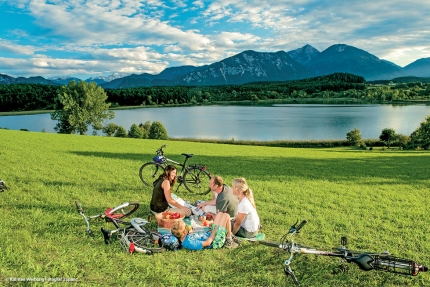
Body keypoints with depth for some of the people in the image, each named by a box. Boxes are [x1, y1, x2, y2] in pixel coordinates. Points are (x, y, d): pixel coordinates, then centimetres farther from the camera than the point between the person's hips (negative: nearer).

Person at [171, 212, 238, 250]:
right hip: (216, 241, -9)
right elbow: (207, 243, -31)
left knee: (220, 214, 14)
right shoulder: (189, 243, -34)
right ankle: (229, 241, 5)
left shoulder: (184, 238, -5)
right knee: (226, 216, -6)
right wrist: (214, 231, -19)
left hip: (210, 234, 10)